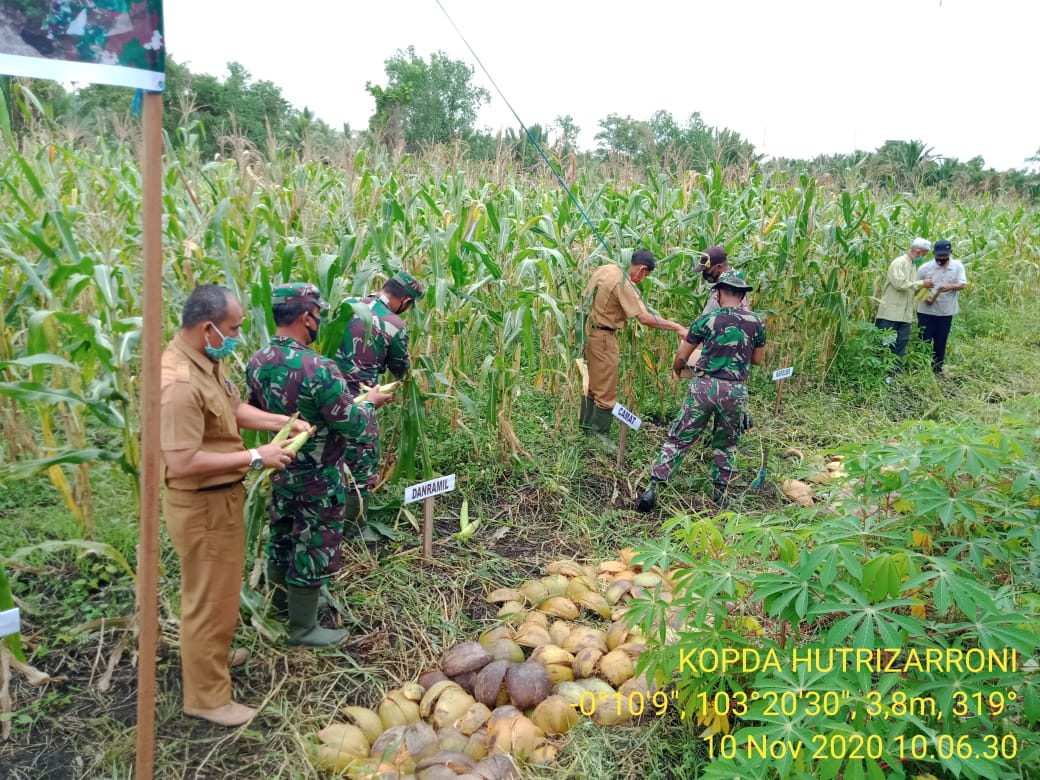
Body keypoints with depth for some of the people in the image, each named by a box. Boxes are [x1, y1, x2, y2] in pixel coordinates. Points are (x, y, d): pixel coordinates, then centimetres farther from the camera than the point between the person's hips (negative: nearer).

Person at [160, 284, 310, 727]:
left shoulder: (207, 362, 1)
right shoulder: (180, 382, -30)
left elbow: (233, 409, 16)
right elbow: (183, 462, -32)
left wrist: (283, 422, 3)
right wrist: (255, 457, -25)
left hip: (220, 498, 10)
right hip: (201, 506, -10)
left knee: (216, 593, 28)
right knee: (209, 600, 6)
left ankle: (211, 654, 50)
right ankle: (207, 697, 24)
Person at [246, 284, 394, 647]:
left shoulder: (257, 363, -5)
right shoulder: (319, 369, -29)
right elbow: (353, 426, -23)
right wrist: (369, 402, -3)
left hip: (280, 470, 8)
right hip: (319, 479, -7)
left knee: (281, 537, 24)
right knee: (314, 548, 8)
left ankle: (280, 602, 45)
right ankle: (303, 629, 23)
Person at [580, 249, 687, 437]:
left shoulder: (606, 268, 4)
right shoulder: (624, 284, -21)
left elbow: (587, 296, 14)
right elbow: (645, 318, -26)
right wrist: (677, 327, -23)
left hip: (588, 331, 9)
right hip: (602, 337, -9)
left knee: (592, 385, 21)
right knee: (606, 394, 0)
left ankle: (586, 427, 32)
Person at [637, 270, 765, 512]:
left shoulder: (707, 319, -4)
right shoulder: (756, 322, 2)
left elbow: (681, 357, 2)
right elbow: (757, 359, 14)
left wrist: (677, 368, 24)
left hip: (704, 385, -1)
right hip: (734, 391, 2)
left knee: (678, 439, 6)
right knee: (726, 446, 19)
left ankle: (652, 489, 2)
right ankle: (720, 496, 24)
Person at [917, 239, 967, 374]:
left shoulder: (957, 266, 1)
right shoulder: (925, 268, -3)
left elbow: (962, 284, -7)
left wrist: (950, 287, -28)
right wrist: (924, 296, -16)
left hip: (946, 312, 1)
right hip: (926, 311, -1)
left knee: (941, 341, 10)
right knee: (924, 340, 2)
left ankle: (937, 368, 23)